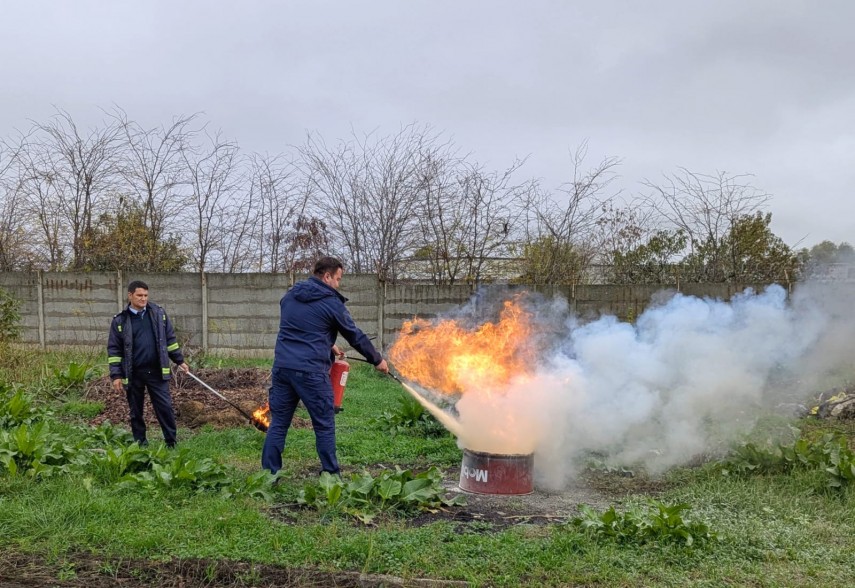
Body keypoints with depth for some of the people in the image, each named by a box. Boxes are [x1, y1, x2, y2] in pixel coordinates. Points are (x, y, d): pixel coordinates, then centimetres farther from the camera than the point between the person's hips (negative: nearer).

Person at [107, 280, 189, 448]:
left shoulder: (159, 313, 3)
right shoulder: (120, 320, -3)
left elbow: (170, 339, 11)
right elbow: (114, 349, -1)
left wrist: (179, 360, 10)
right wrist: (116, 375, -6)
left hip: (157, 372, 1)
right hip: (133, 375, -1)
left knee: (165, 407, -1)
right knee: (136, 412, 9)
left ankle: (172, 443, 8)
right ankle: (140, 445, 21)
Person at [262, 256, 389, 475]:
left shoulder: (290, 295, 15)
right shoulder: (332, 303, -3)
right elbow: (355, 336, 5)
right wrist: (377, 360, 18)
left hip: (282, 367, 6)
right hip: (311, 371, -6)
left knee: (278, 423, 10)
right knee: (324, 426, 7)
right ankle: (331, 474, 14)